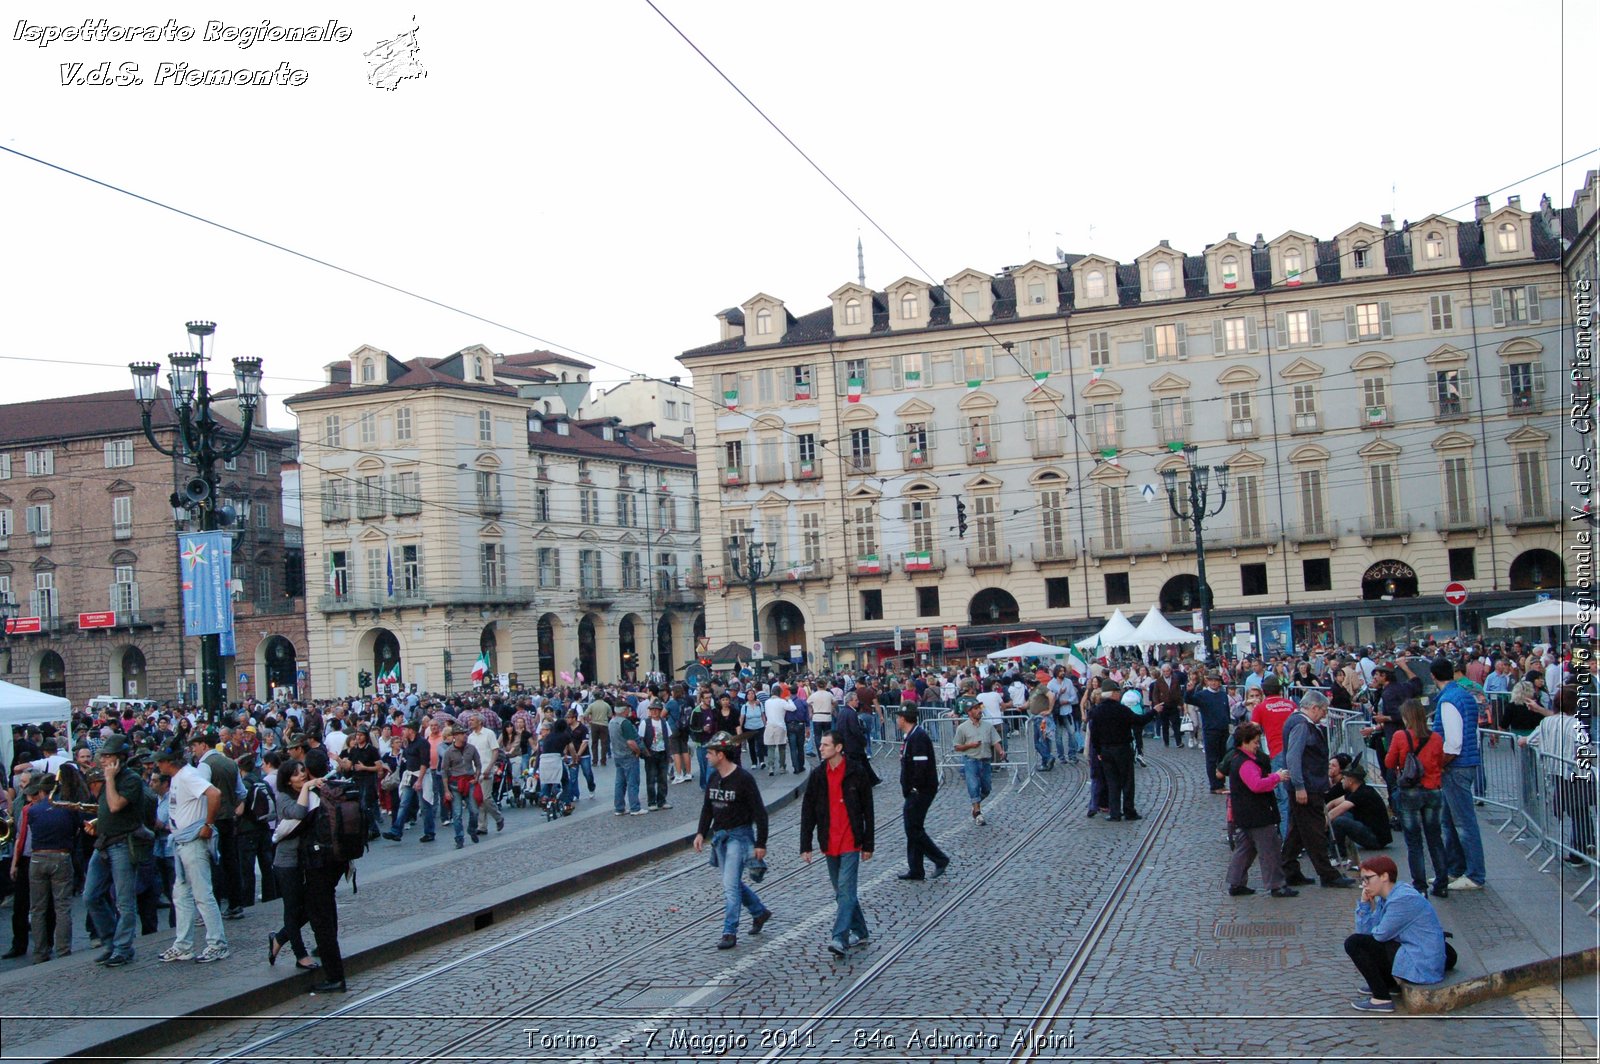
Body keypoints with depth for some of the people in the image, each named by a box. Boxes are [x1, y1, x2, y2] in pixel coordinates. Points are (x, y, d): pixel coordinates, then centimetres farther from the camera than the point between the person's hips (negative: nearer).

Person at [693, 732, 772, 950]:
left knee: (730, 884, -12)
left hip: (739, 835, -8)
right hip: (719, 835, 8)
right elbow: (707, 807, 16)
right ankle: (760, 912, 35)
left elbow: (759, 811, -13)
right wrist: (701, 833, 4)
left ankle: (730, 933, -6)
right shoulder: (714, 777, 7)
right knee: (734, 883, 15)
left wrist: (761, 844, -14)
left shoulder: (744, 778, -15)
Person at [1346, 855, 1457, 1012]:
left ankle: (1382, 999, -7)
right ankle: (1389, 985, 24)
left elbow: (1380, 934, -17)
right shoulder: (1385, 898, 9)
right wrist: (1364, 902, -4)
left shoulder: (1402, 900, -21)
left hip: (1420, 966, -10)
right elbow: (1364, 931, 7)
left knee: (1354, 943, -12)